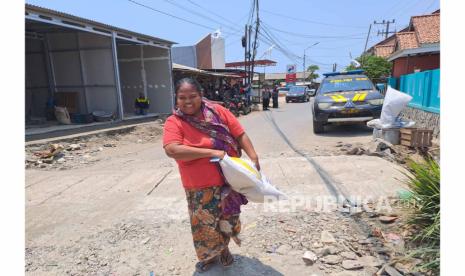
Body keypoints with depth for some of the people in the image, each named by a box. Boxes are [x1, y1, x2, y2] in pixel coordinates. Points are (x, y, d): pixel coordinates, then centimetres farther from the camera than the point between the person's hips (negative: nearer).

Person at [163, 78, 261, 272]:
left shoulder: (218, 111, -3)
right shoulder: (174, 123, -10)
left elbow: (240, 134, -2)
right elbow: (172, 150, -26)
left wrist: (253, 157, -16)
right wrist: (210, 152, -27)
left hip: (229, 180, 2)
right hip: (201, 187, -2)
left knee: (228, 219, 19)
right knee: (205, 225, 12)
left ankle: (224, 249, 47)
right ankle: (209, 256, 41)